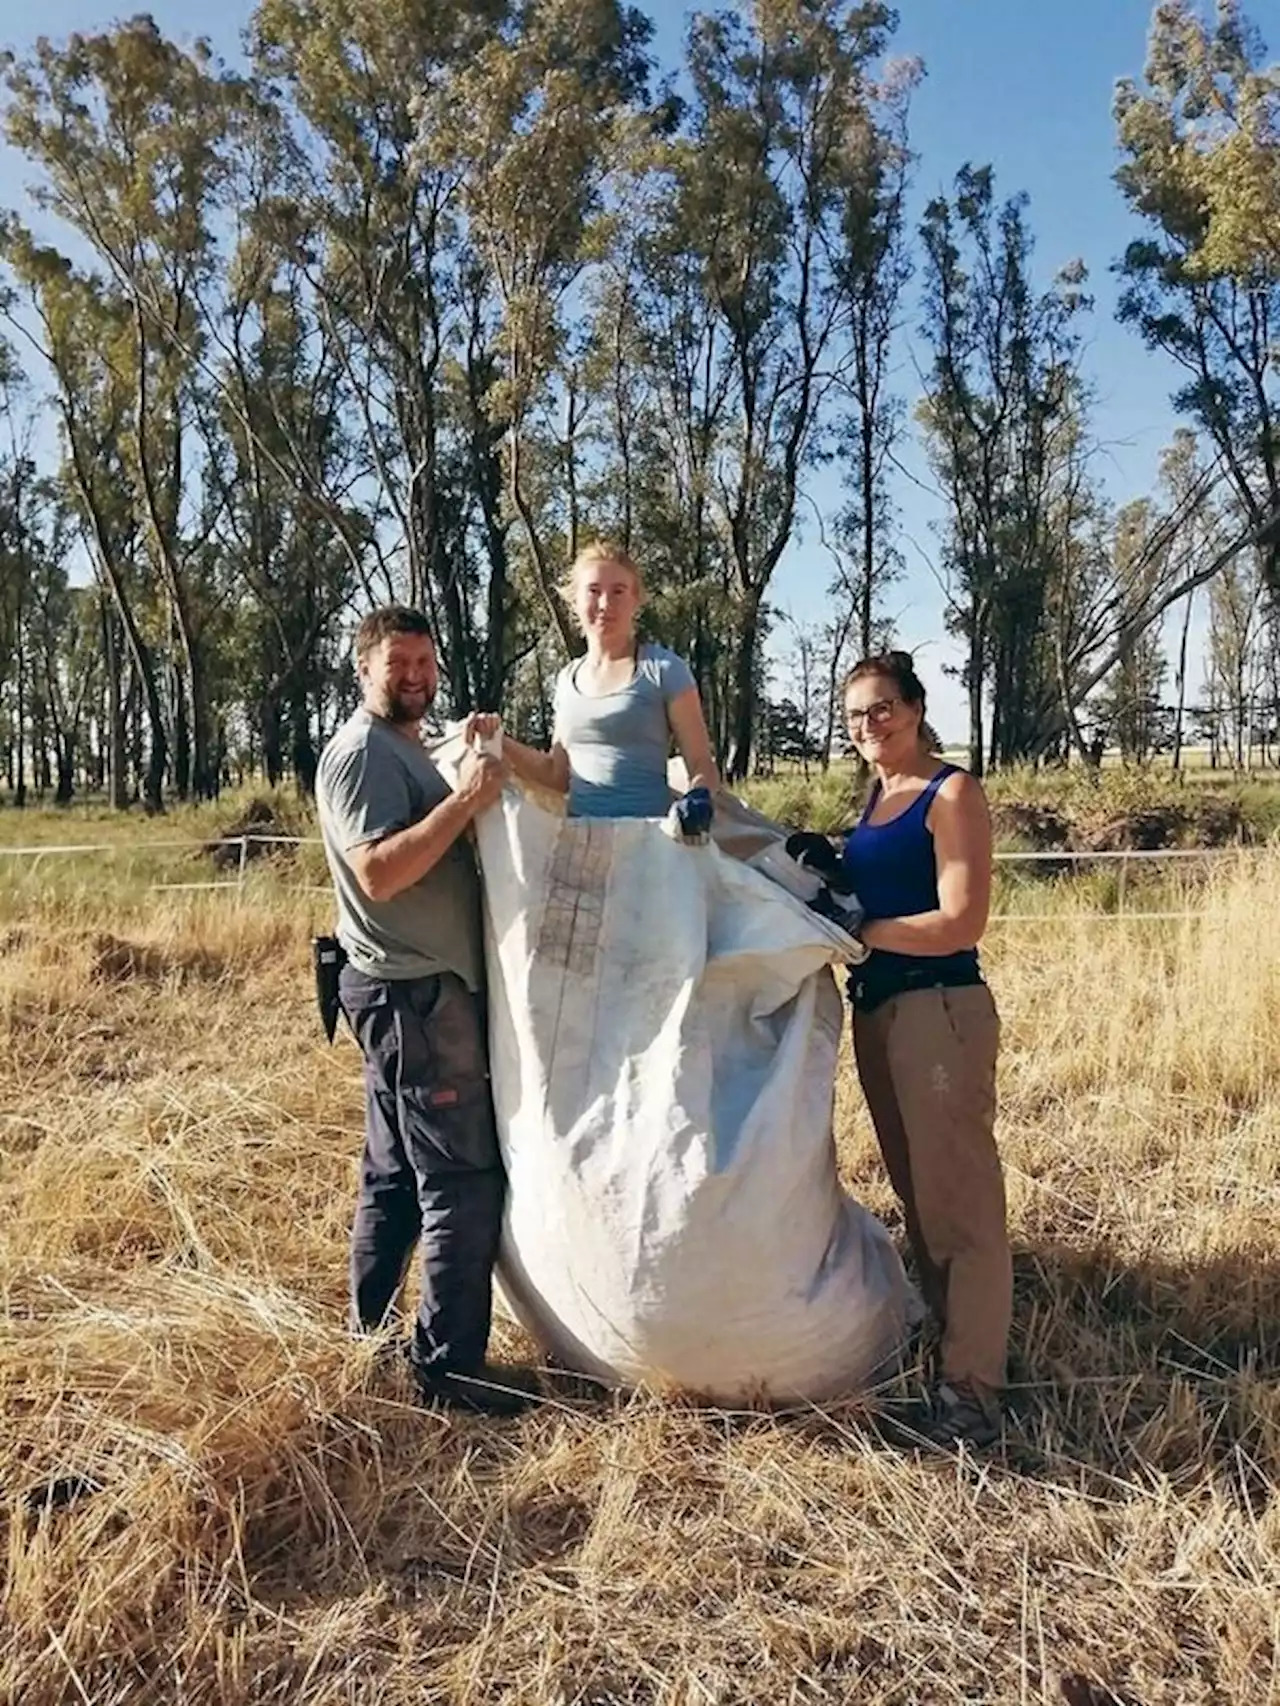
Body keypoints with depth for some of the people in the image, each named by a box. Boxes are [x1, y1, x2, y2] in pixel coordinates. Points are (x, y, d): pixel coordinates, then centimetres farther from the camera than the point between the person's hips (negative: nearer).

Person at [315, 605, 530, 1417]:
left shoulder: (408, 749, 19)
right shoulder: (362, 752, -12)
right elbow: (378, 871, -24)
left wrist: (478, 781, 10)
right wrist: (463, 802, -26)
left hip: (420, 990, 10)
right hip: (414, 993, -10)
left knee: (396, 1174, 16)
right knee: (463, 1180, -7)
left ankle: (369, 1340, 27)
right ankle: (451, 1365, 2)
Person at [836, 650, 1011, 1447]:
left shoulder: (953, 793, -7)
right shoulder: (876, 797, 16)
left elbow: (961, 922, -15)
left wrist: (857, 931, -17)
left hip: (941, 1008, -8)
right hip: (877, 1008, 8)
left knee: (958, 1193, -3)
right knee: (915, 1192, 13)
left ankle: (972, 1385, 5)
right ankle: (945, 1340, 25)